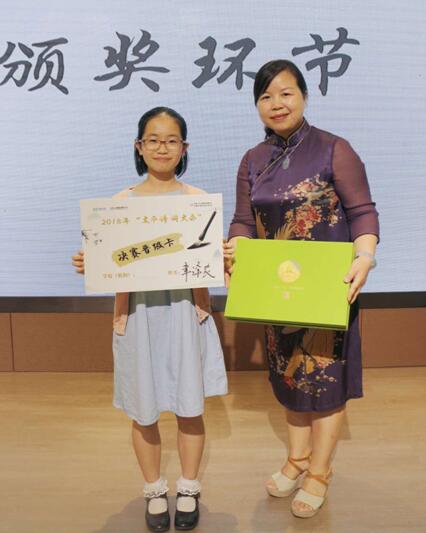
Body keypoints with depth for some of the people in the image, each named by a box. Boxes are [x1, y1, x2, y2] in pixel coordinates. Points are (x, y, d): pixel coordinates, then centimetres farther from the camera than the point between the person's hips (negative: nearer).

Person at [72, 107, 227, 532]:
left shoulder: (198, 200, 3)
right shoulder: (121, 202, 3)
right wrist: (87, 266, -17)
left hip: (186, 312, 0)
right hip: (138, 314, 1)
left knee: (189, 409, 9)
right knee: (144, 412, 11)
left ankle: (188, 490, 33)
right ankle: (154, 491, 34)